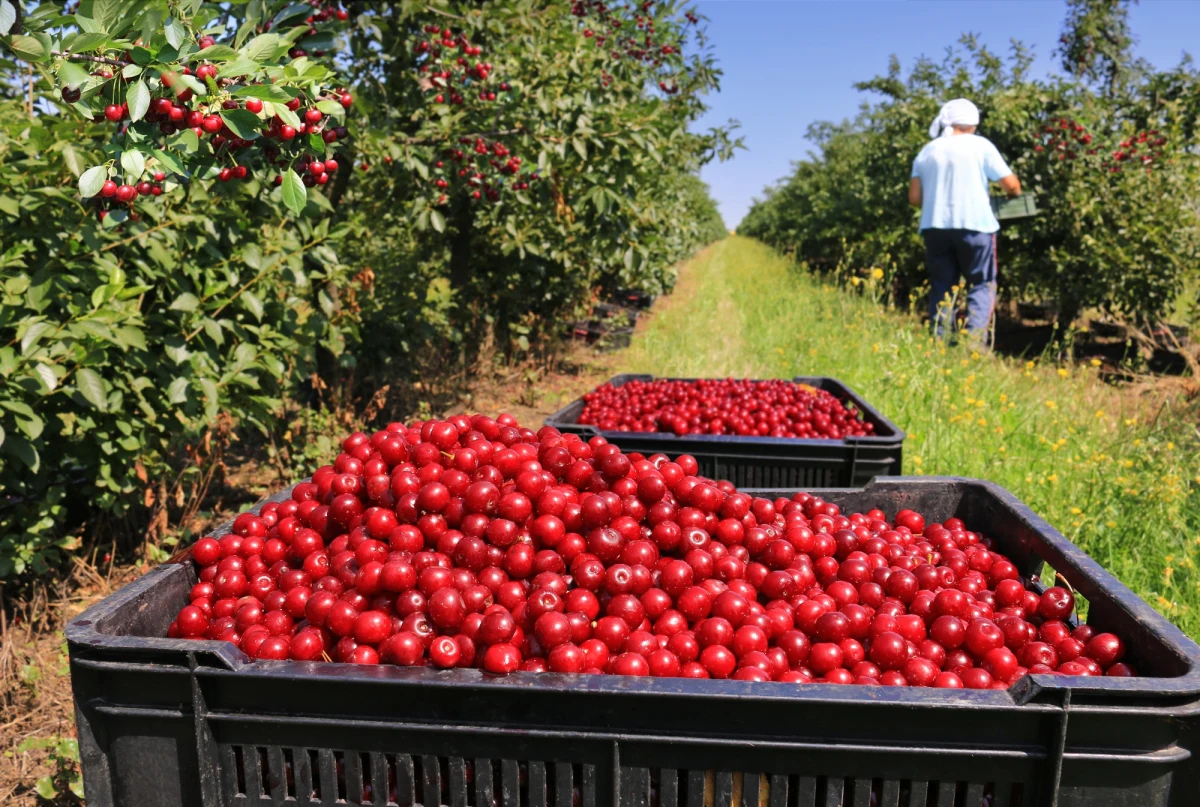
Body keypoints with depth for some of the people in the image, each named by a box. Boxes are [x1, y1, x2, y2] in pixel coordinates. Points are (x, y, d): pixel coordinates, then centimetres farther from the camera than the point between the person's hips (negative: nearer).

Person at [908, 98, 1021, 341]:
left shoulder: (927, 151, 12)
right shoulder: (980, 145, 1)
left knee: (941, 287, 8)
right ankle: (973, 342, -10)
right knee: (982, 285, 3)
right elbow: (1011, 184, 0)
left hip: (934, 227, 4)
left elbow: (914, 197, 9)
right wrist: (1015, 194, 22)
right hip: (974, 225, -4)